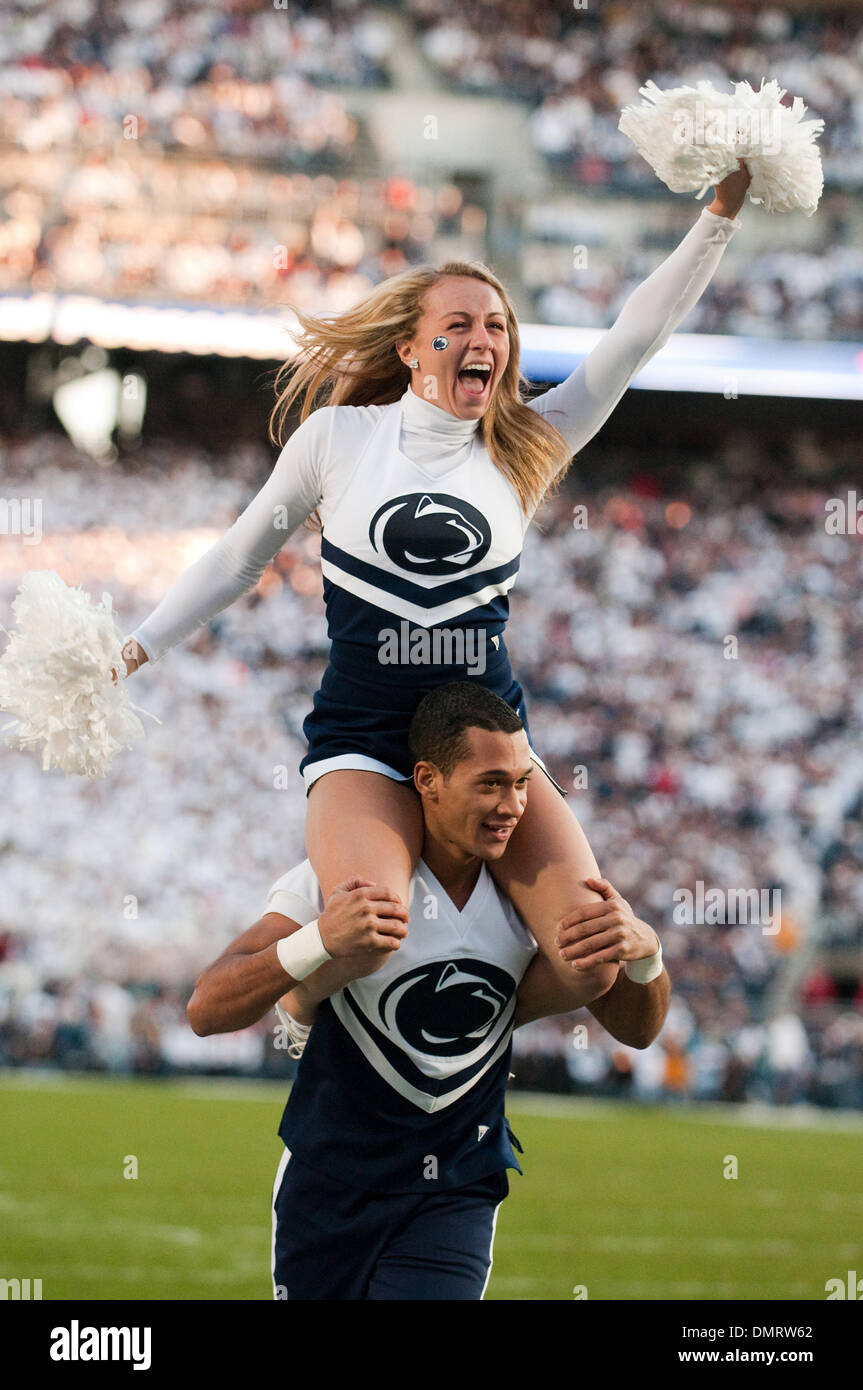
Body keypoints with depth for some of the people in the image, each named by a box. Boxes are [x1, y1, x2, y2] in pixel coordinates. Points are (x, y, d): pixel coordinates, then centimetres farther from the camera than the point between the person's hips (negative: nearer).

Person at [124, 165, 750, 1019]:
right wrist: (137, 650, 14)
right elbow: (239, 558, 15)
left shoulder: (526, 448, 7)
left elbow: (638, 334, 2)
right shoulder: (337, 436, 3)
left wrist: (722, 212, -6)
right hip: (363, 741, -2)